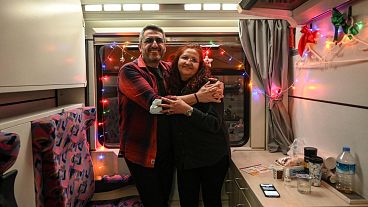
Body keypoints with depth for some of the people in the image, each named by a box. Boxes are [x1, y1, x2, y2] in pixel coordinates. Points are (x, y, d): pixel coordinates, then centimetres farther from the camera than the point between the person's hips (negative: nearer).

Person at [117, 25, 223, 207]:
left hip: (167, 150, 6)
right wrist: (197, 97, -25)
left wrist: (216, 84, -7)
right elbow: (154, 103, -27)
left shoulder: (168, 69, 4)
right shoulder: (129, 71, -14)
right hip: (142, 152, -6)